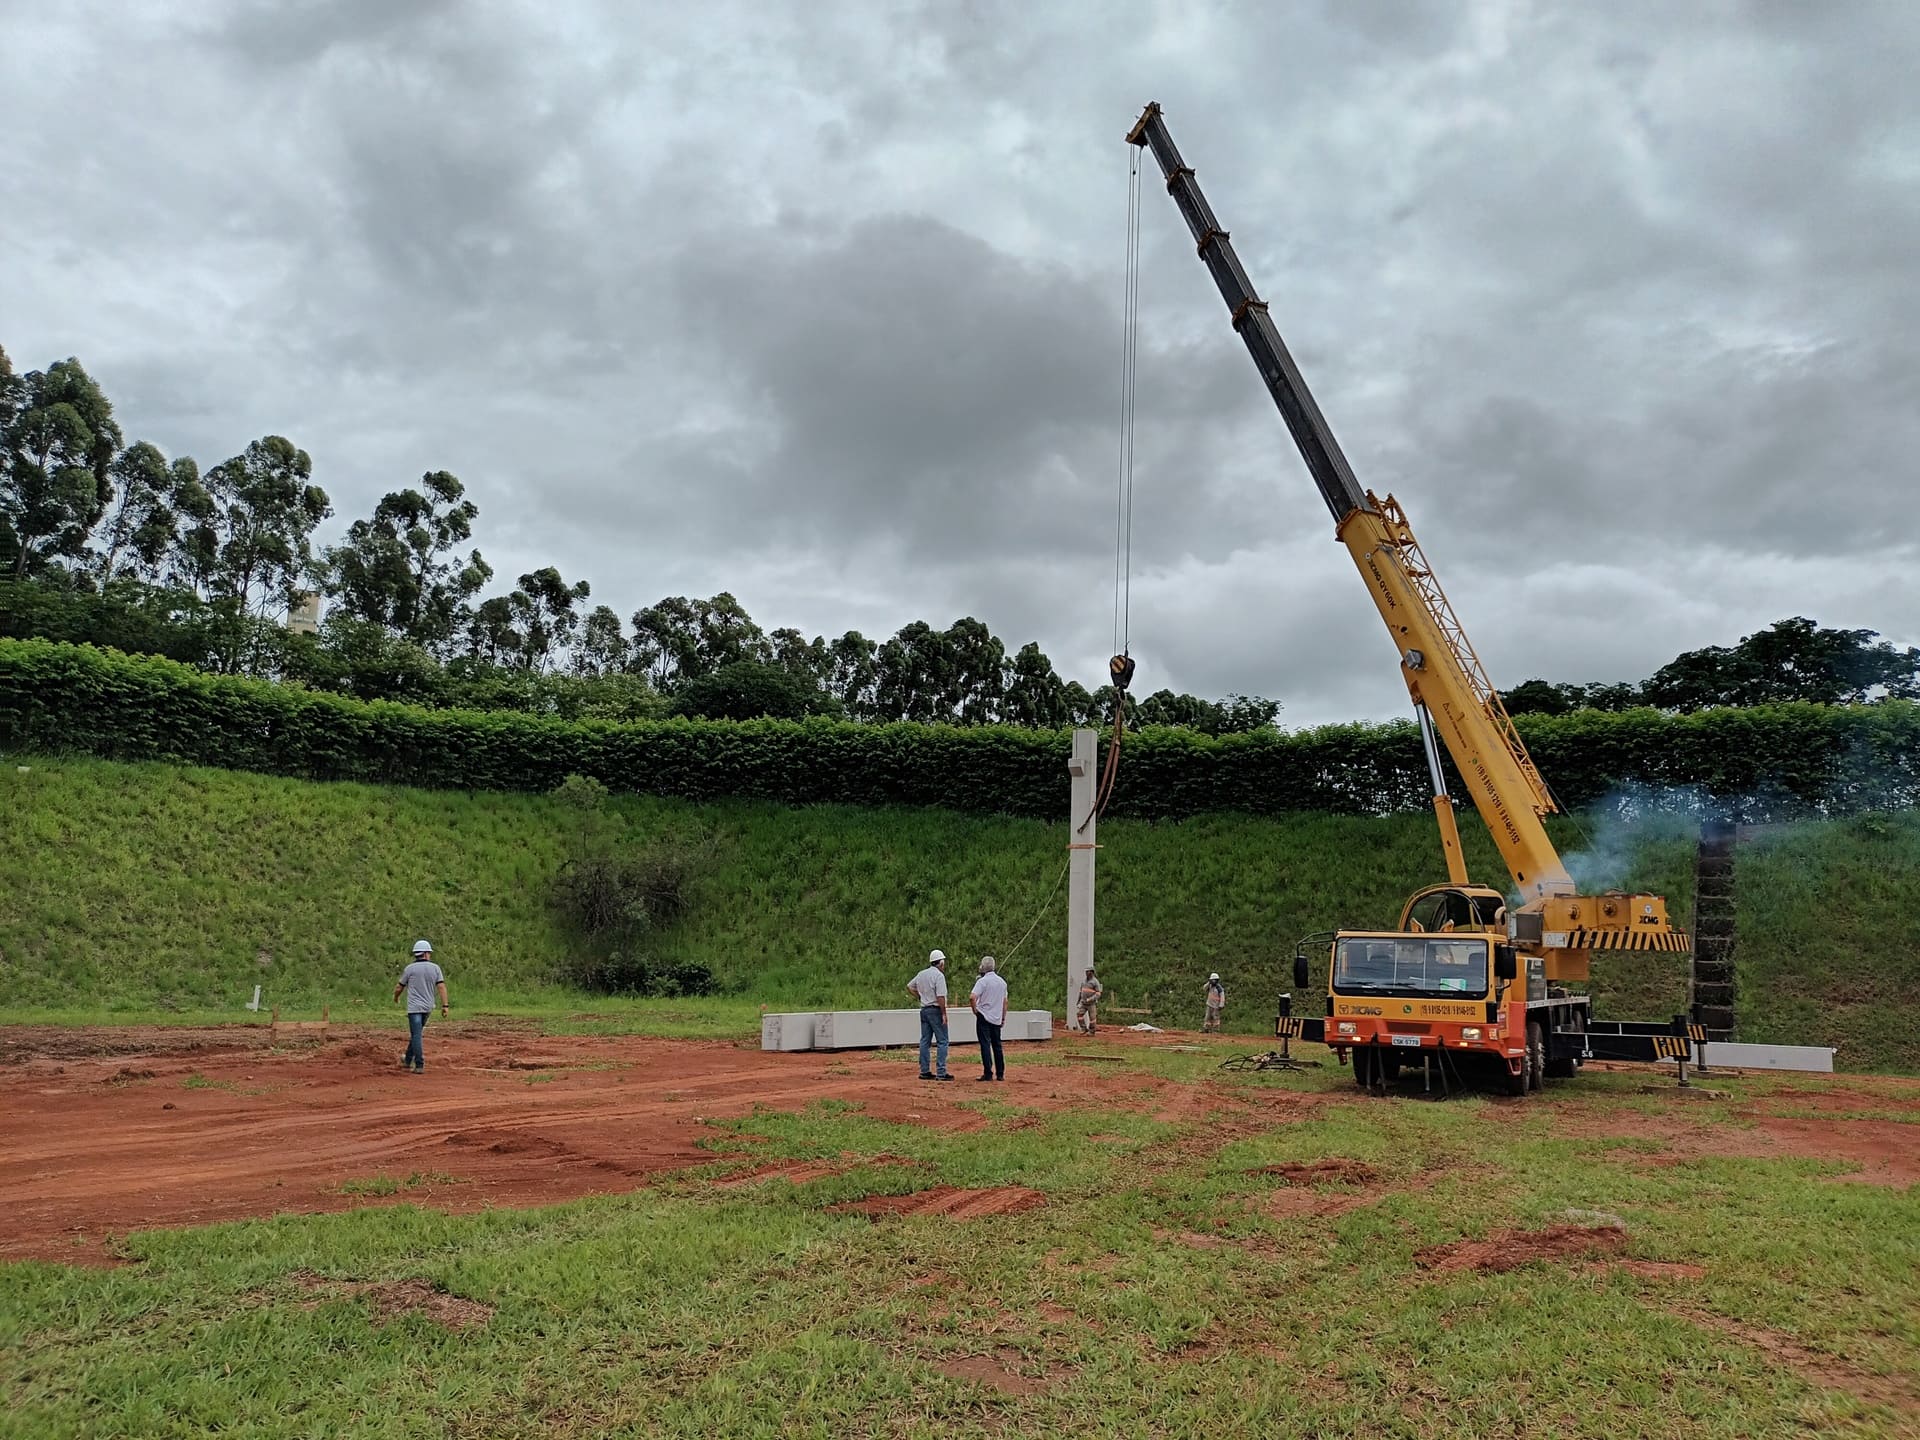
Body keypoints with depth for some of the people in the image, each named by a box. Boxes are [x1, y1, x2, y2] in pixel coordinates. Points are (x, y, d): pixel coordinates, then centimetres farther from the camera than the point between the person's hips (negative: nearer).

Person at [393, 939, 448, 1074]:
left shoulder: (410, 969, -5)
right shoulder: (435, 968, 1)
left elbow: (399, 988, 6)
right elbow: (441, 987, -6)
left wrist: (396, 997, 27)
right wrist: (444, 1005, -5)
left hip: (414, 1007, -4)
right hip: (428, 1007, 4)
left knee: (416, 1036, -6)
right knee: (416, 1034, 20)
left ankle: (419, 1065, -14)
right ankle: (408, 1060, 33)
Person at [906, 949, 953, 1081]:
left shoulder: (921, 974, 10)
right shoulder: (939, 975, -14)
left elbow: (909, 987, 21)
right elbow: (940, 997, -20)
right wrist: (944, 1014, -15)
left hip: (924, 1010, 8)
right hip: (936, 1010, -8)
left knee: (925, 1041, 11)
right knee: (942, 1041, -3)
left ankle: (924, 1071, 13)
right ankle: (941, 1073, -6)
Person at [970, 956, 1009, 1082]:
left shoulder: (983, 981, -12)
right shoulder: (1002, 982, 10)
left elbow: (973, 997, -23)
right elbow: (1005, 1001, 15)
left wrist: (975, 1010, -8)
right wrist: (1003, 1018, 20)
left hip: (984, 1017, -6)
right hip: (997, 1019, 6)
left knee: (985, 1045, -4)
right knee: (997, 1046, 12)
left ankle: (988, 1074, -7)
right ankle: (1000, 1074, 14)